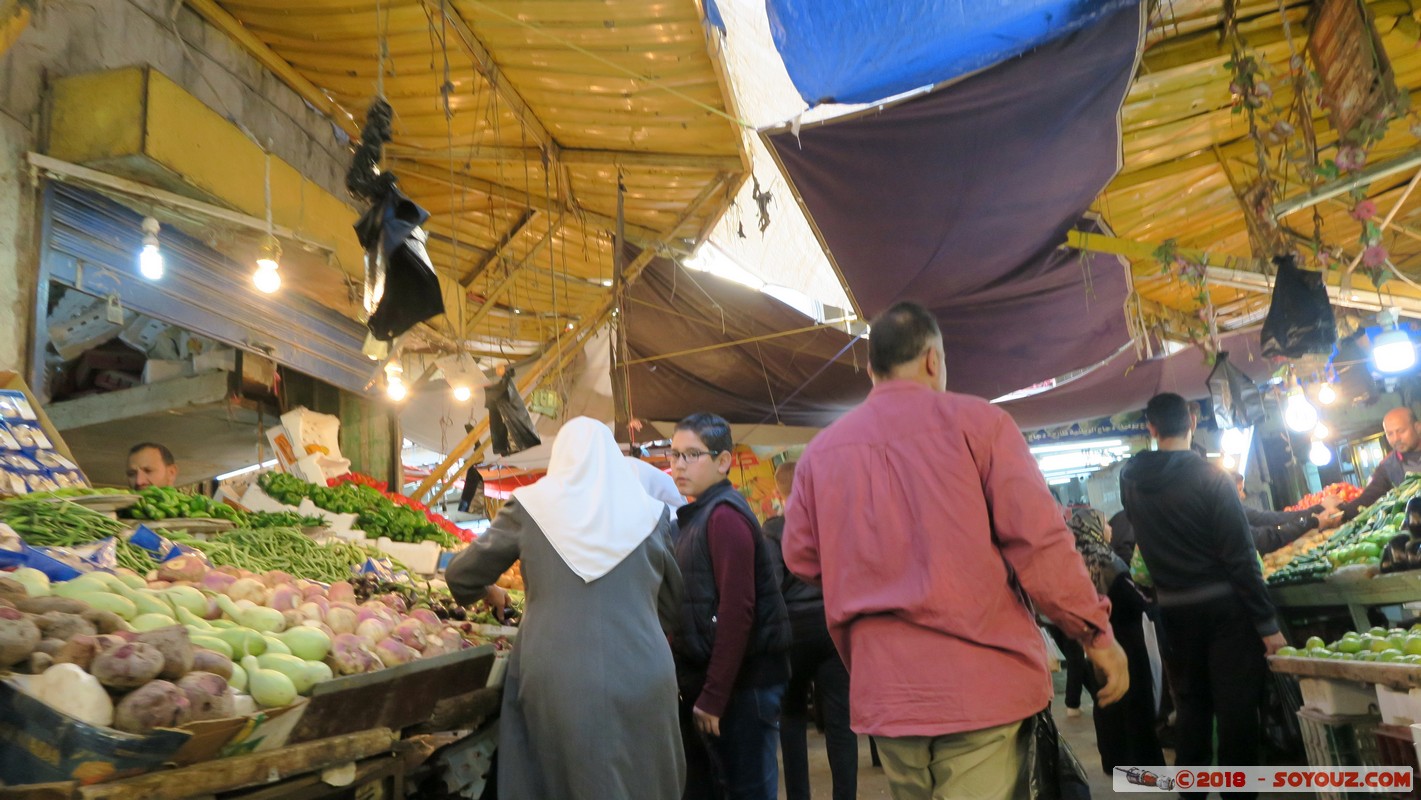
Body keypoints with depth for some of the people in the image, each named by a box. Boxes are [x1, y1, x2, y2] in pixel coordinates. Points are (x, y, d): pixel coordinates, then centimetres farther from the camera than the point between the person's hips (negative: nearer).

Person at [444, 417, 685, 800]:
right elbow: (672, 603, 14)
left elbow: (461, 576, 11)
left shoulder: (530, 506, 2)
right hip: (641, 679, 1)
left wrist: (489, 593, 32)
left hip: (557, 681, -1)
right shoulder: (650, 513, 4)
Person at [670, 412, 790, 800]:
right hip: (707, 680, 9)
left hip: (740, 686, -9)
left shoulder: (724, 516, -15)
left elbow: (737, 611, -21)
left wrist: (713, 696, -19)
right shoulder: (698, 515, 13)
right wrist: (698, 688, 12)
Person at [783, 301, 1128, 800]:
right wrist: (1097, 633, 1)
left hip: (885, 689, 4)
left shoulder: (821, 451, 5)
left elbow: (801, 558, 8)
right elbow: (1037, 538, -9)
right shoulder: (975, 420, -5)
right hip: (984, 680, -4)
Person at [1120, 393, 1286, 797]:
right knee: (1236, 707, 5)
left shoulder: (1130, 481, 0)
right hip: (1223, 607, -4)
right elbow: (1241, 555, -15)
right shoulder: (1210, 477, -14)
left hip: (1173, 610, 4)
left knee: (1191, 704, 16)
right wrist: (1266, 622, -11)